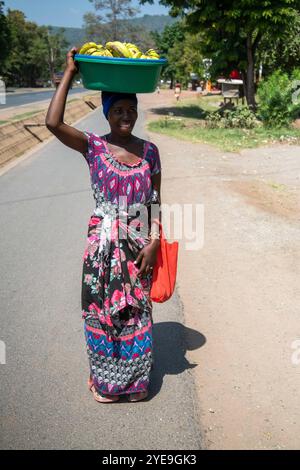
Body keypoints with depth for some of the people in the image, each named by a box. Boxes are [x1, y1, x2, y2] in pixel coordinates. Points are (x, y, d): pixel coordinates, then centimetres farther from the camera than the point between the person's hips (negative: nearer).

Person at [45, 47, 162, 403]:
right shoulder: (93, 147, -6)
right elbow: (53, 123, -23)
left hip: (141, 244, 2)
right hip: (104, 244, -2)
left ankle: (135, 379, 35)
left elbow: (155, 201, 2)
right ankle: (105, 380, 33)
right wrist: (69, 73, -18)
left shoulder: (149, 150, 1)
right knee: (102, 311, 10)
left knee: (137, 312, 14)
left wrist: (154, 242, -6)